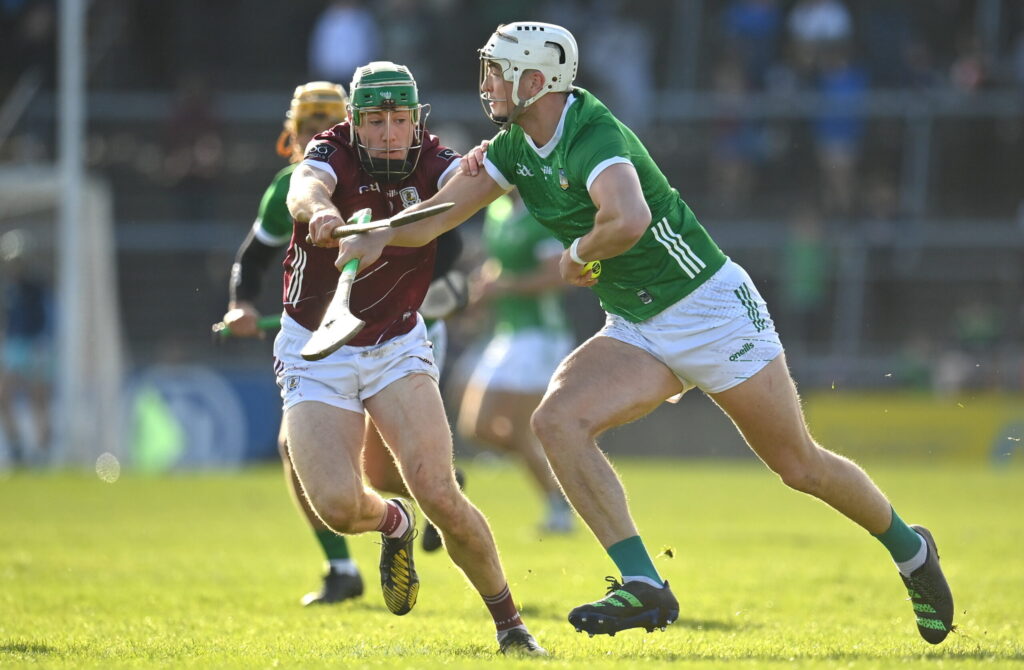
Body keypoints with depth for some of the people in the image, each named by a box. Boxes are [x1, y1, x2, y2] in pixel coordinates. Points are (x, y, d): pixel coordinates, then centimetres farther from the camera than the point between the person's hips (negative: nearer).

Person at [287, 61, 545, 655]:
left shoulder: (430, 164, -10)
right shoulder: (333, 153, -16)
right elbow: (303, 190, -39)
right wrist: (319, 209, -63)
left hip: (397, 347, 1)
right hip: (317, 353, -1)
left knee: (439, 494, -17)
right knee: (337, 505, -17)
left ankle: (509, 622, 0)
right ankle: (393, 524, 20)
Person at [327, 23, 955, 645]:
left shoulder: (594, 136, -25)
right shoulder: (516, 147, 3)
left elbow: (628, 222, -43)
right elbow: (439, 214, 6)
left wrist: (578, 253, -23)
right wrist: (380, 234, -13)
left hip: (712, 309, -8)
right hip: (636, 331, 8)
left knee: (800, 466, 1)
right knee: (558, 420, -17)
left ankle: (910, 549, 27)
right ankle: (643, 587, -18)